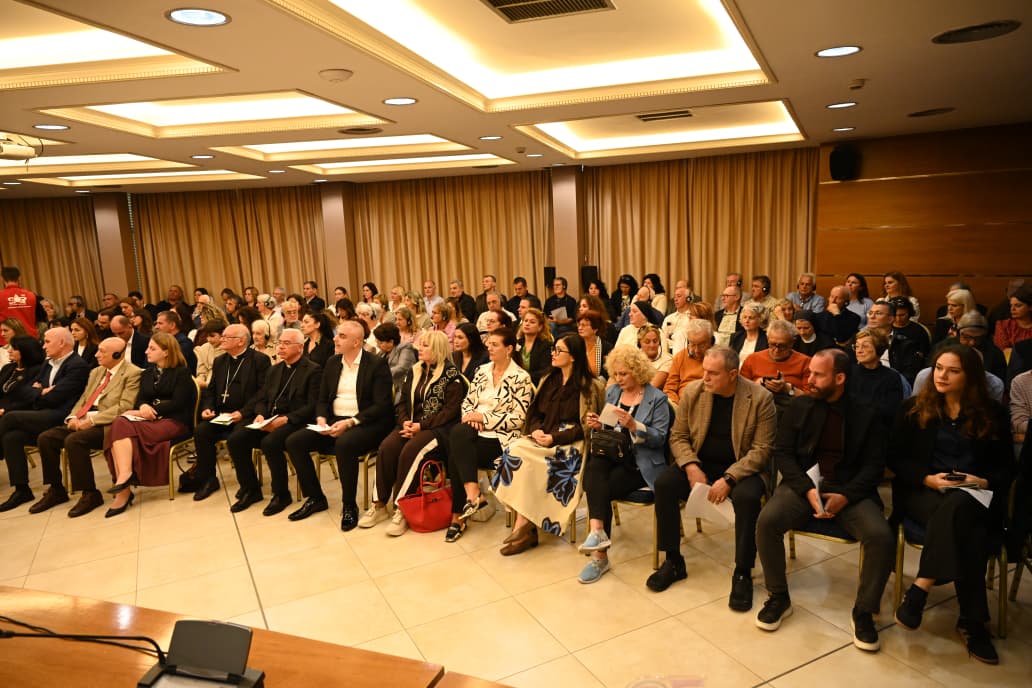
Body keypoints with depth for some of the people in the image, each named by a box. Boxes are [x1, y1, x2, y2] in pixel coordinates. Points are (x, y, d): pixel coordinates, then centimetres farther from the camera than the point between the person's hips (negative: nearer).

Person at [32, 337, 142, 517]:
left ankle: (90, 494, -17)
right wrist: (74, 417, -2)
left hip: (107, 424, -9)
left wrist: (91, 420, -19)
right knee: (45, 438, -6)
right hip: (83, 421, 9)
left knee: (73, 440, -30)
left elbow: (125, 407, -16)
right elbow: (83, 399, 20)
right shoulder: (96, 372, 20)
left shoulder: (133, 373, -7)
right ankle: (56, 490, 7)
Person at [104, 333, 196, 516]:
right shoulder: (147, 374, 24)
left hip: (175, 421, -6)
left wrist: (146, 412, -13)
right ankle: (123, 488, -36)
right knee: (119, 424, -27)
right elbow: (140, 399, 13)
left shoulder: (182, 373, 3)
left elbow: (177, 403, -8)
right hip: (150, 419, 6)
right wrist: (143, 407, -11)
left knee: (125, 429, -29)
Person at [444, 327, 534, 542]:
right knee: (457, 432, -29)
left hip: (500, 437, -5)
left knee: (457, 456, -25)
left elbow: (518, 419, -9)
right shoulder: (482, 371, 14)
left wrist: (483, 418, -13)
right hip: (475, 429, 5)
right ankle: (473, 495, -28)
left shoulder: (521, 377, -4)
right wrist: (470, 416, -5)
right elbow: (467, 401, 17)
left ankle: (458, 516, -14)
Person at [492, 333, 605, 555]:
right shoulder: (548, 381, 18)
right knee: (515, 450, -26)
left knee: (522, 459, -28)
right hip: (544, 438, 6)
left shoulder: (589, 386, -3)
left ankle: (524, 526, -18)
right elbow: (535, 413, 17)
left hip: (571, 444, -6)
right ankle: (524, 527, -27)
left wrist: (555, 438, -18)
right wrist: (537, 430, -6)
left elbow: (586, 426, -8)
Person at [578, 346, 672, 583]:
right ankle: (597, 532, -37)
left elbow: (659, 439, -10)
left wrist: (633, 425, -24)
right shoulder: (612, 392, 12)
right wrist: (598, 425, -5)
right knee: (592, 468, -31)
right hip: (611, 455, 4)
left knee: (600, 489, -25)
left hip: (640, 464, -4)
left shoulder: (657, 398, -4)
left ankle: (600, 555, -19)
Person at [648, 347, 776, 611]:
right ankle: (673, 561, -5)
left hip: (742, 467, -3)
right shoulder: (693, 391, -4)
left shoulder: (760, 398, -14)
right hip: (701, 462, 3)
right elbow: (678, 436, 1)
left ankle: (742, 574, -13)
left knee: (746, 497, -34)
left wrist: (728, 479, -25)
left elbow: (762, 449, -15)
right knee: (664, 484, -21)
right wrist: (691, 467, -17)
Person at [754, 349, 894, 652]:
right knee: (767, 520, -27)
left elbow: (874, 465, 1)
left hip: (848, 490, 0)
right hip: (803, 484, 0)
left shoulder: (864, 415, 5)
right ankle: (778, 597, -4)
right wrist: (808, 490, -14)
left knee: (882, 537, -27)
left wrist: (846, 496, -16)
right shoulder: (799, 406, 6)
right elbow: (782, 453, 1)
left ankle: (863, 611, -2)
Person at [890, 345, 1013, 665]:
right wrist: (927, 478, -12)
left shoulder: (992, 414, 10)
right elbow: (895, 458, 4)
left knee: (957, 506, -37)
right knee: (964, 532, -33)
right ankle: (972, 621, -23)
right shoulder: (915, 408, 8)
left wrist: (983, 482, -12)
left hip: (975, 499, 1)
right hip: (923, 493, 0)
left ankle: (920, 590, -30)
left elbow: (1006, 468, 9)